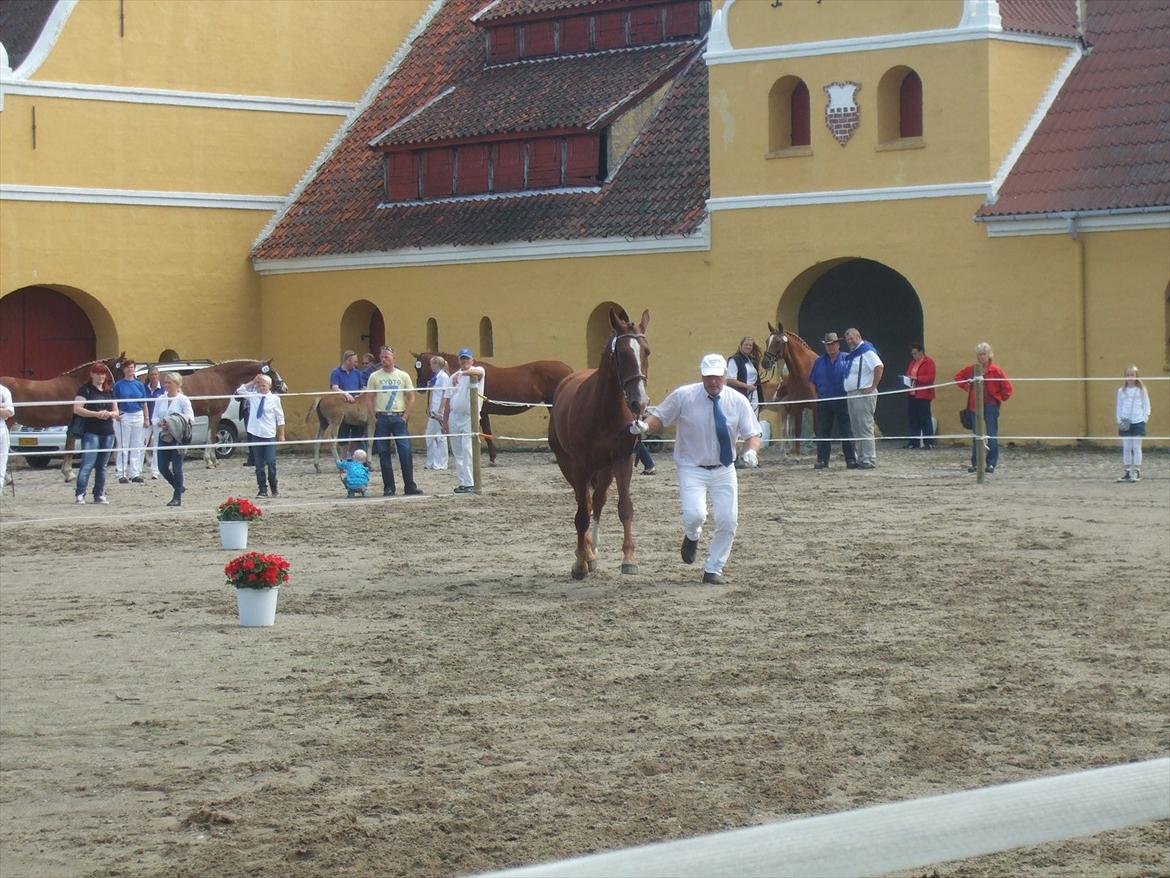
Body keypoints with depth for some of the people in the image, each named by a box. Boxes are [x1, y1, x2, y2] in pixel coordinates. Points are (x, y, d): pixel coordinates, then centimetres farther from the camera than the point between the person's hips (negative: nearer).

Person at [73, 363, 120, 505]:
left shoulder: (109, 391, 16)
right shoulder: (85, 389, -2)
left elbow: (116, 411, 20)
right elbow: (77, 409, -11)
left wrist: (110, 414, -4)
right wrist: (96, 414, -18)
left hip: (108, 433, 6)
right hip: (91, 433, -6)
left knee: (102, 466, 9)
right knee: (87, 464, -12)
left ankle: (99, 495, 13)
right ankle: (79, 495, -12)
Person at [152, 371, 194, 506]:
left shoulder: (183, 400, -4)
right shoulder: (160, 400, 10)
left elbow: (190, 418, -9)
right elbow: (153, 418, 10)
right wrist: (160, 423, -12)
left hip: (178, 438, -5)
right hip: (163, 437, 5)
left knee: (177, 467, -4)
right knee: (162, 467, 4)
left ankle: (177, 497, 7)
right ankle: (178, 488, 27)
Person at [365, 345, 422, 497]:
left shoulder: (403, 376, 5)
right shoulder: (374, 376, 5)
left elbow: (411, 398, 6)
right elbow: (369, 399, 6)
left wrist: (405, 416, -4)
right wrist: (374, 419, -3)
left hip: (398, 418, -1)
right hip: (381, 418, 1)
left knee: (405, 452, -7)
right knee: (384, 454, 2)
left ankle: (409, 486, -1)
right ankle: (388, 488, 8)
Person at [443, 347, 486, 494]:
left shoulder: (477, 371, -2)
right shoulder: (453, 377, 14)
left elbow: (478, 372, -30)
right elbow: (448, 400, 15)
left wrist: (462, 373, -46)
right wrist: (445, 421, 10)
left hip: (469, 418, -6)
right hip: (454, 417, 6)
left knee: (467, 450, -15)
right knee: (457, 453, 7)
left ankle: (470, 483, -17)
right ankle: (462, 482, 12)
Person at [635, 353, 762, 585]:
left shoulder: (738, 401, -4)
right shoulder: (683, 396, -9)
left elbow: (753, 433, -1)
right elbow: (660, 417, 1)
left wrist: (751, 451, -23)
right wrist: (645, 426, -22)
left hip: (724, 470, 3)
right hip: (692, 469, -3)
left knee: (728, 522, -3)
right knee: (694, 515, -24)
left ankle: (713, 570, 18)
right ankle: (692, 536, 16)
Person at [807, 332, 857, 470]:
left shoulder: (846, 360, 1)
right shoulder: (819, 361, 9)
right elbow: (811, 381, 12)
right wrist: (816, 395, 3)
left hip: (842, 400, -3)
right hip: (824, 401, 3)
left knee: (846, 431, -1)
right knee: (823, 431, 4)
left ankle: (851, 459, 2)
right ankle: (822, 460, 8)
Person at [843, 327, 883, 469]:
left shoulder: (867, 351, -11)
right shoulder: (852, 354, 19)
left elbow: (879, 367, -23)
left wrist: (873, 387, -22)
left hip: (863, 394, -10)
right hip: (851, 394, 10)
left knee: (865, 428, -9)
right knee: (856, 429, 12)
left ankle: (869, 460, -8)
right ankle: (861, 458, 18)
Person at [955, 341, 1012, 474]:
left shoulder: (995, 370, -8)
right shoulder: (971, 369, 4)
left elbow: (1007, 387, -7)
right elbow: (958, 376, 19)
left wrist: (1001, 398, 1)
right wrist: (966, 386, 9)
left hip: (991, 406, -4)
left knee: (992, 436, -4)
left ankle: (991, 463, 0)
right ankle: (974, 463, 14)